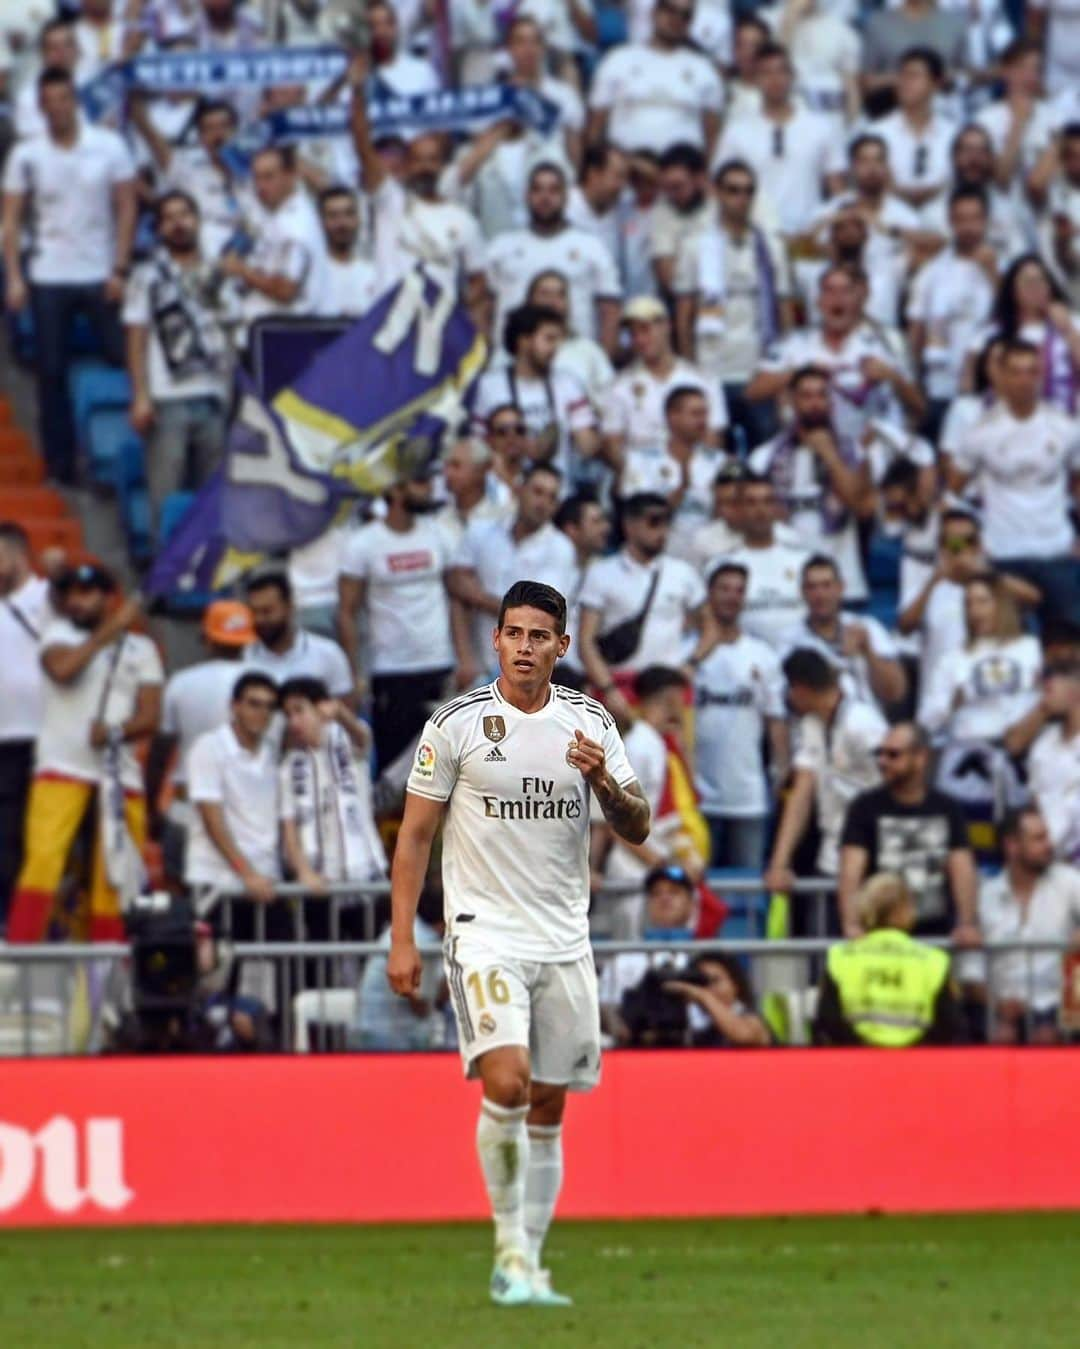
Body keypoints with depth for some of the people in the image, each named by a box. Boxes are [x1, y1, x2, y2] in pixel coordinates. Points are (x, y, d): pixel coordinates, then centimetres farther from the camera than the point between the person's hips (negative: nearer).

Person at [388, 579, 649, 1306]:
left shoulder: (590, 722, 6)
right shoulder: (457, 724, -3)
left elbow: (638, 829, 5)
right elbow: (415, 835, 2)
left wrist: (603, 781, -15)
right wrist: (402, 939, -4)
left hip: (565, 939, 4)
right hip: (486, 935, -4)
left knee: (548, 1109, 6)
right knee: (507, 1083, -21)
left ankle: (526, 1266, 13)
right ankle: (511, 1247, -11)